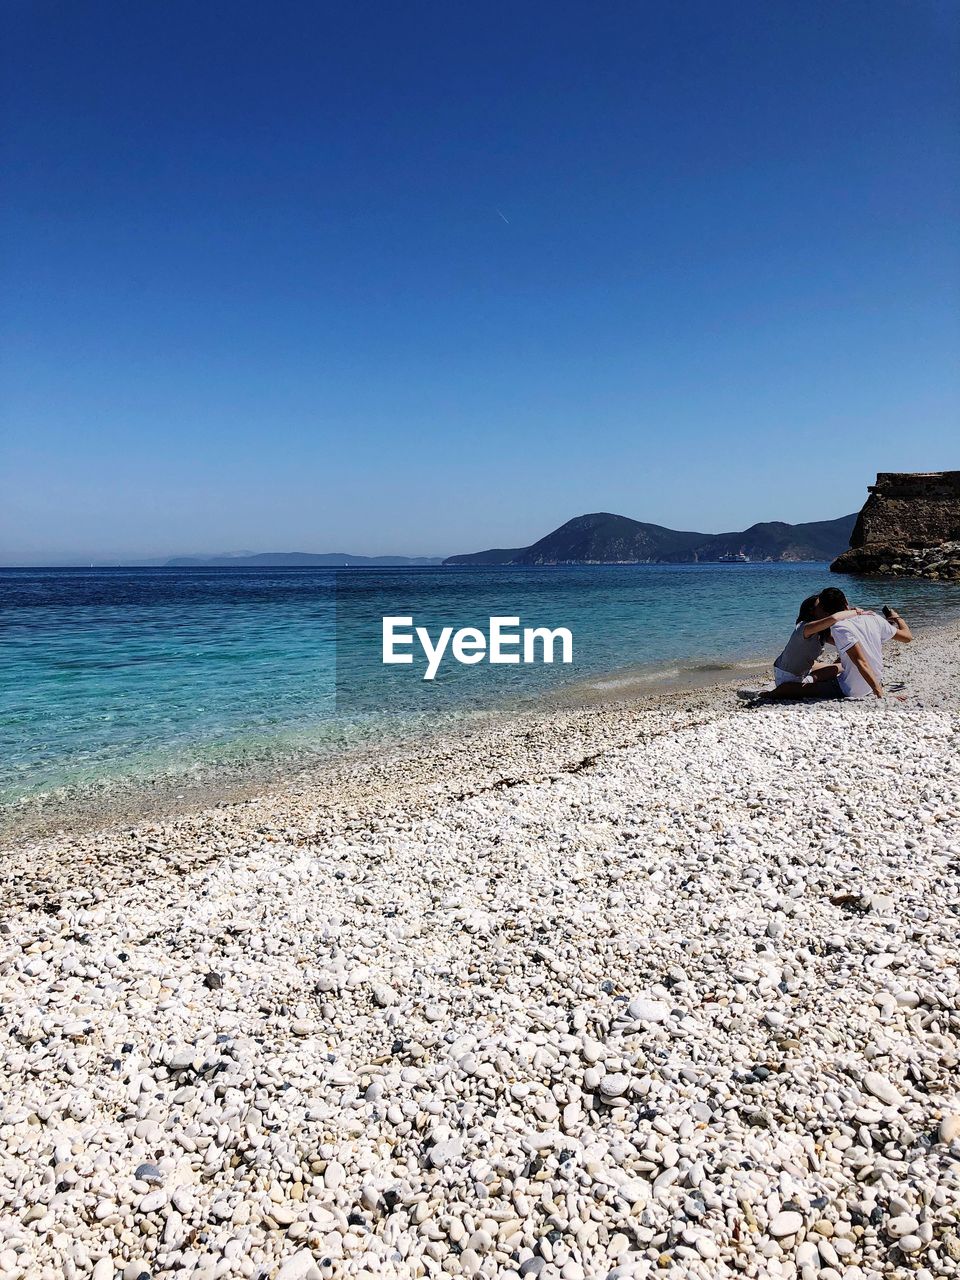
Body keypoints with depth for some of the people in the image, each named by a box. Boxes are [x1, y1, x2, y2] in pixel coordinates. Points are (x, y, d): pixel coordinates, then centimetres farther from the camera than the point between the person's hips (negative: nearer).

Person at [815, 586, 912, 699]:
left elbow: (861, 661, -30)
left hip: (853, 692, -6)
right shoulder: (873, 618, -5)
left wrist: (878, 690, -29)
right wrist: (896, 617, 24)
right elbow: (908, 637, 6)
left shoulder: (839, 628, -23)